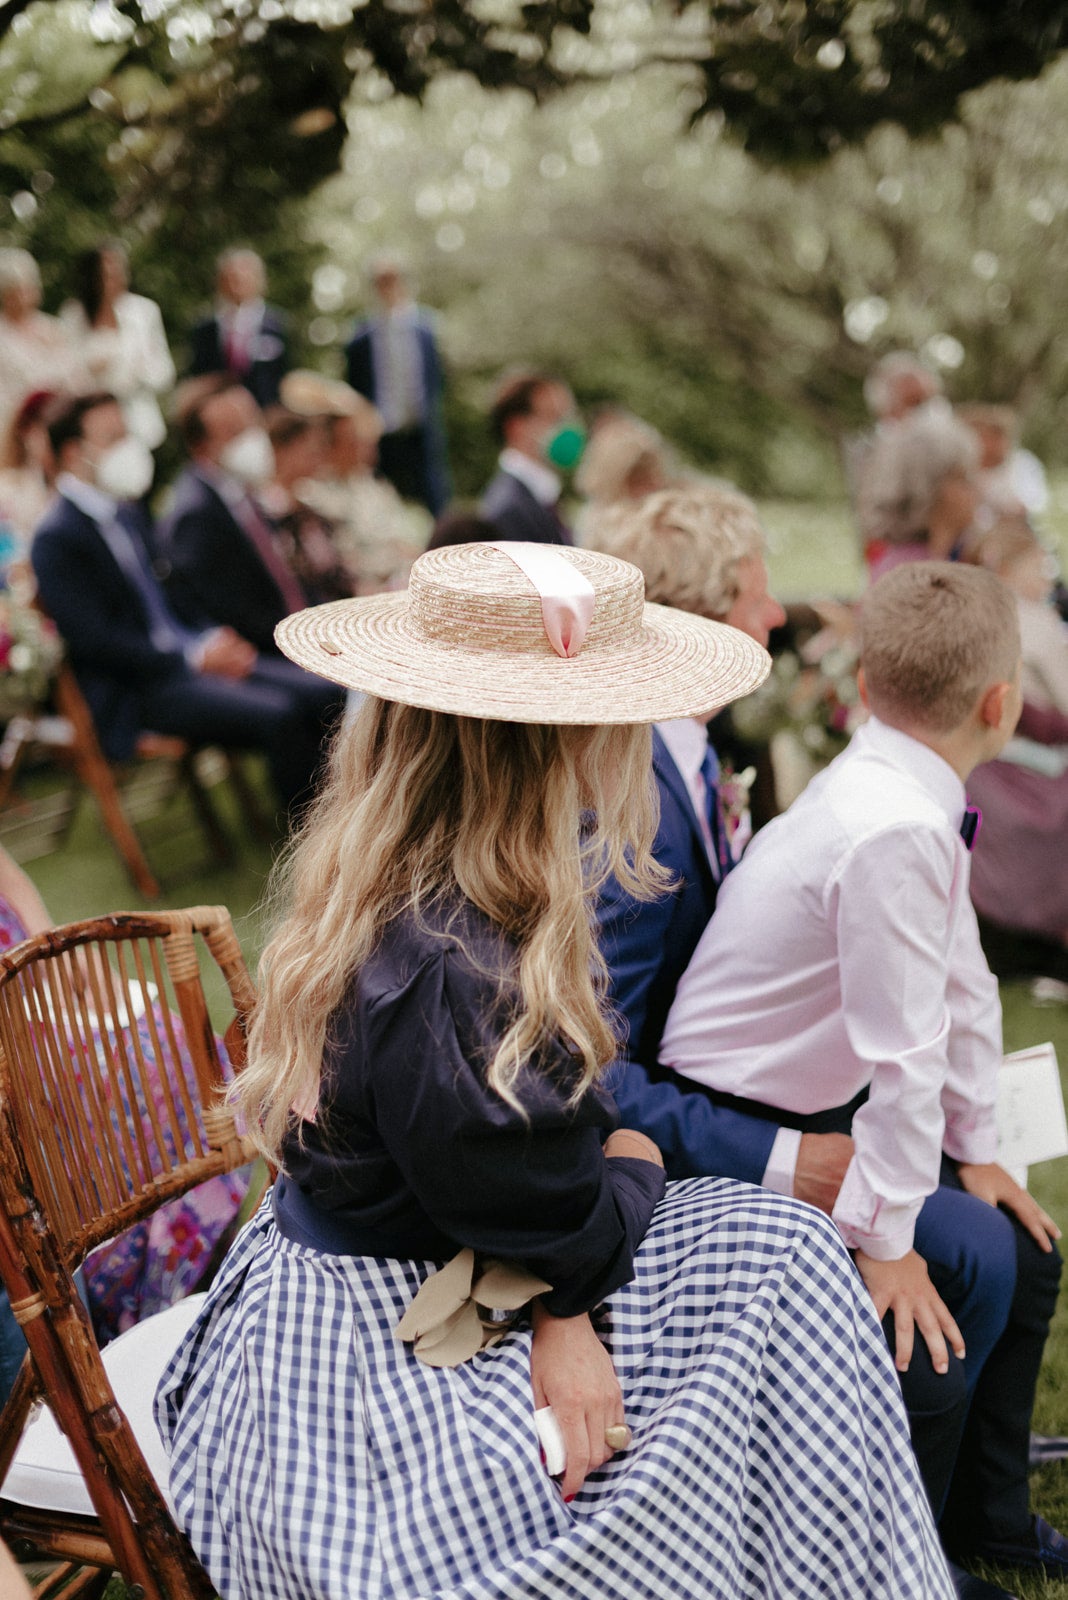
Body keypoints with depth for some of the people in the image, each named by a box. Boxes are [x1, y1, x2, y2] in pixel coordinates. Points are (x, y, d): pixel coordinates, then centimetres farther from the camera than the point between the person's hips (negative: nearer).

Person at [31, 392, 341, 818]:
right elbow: (94, 640, -17)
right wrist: (194, 658, -18)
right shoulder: (56, 539, -9)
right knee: (277, 715, -26)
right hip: (136, 692, -9)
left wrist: (213, 639, 1)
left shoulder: (129, 514, 18)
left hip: (189, 653, 9)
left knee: (316, 693, -10)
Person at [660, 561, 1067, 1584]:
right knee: (973, 1261, -13)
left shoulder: (915, 797, -1)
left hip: (825, 1105, 10)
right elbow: (906, 1048, -27)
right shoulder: (898, 831, -31)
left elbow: (964, 988, 7)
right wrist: (884, 1238, -21)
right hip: (743, 1133, -10)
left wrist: (975, 1148, 12)